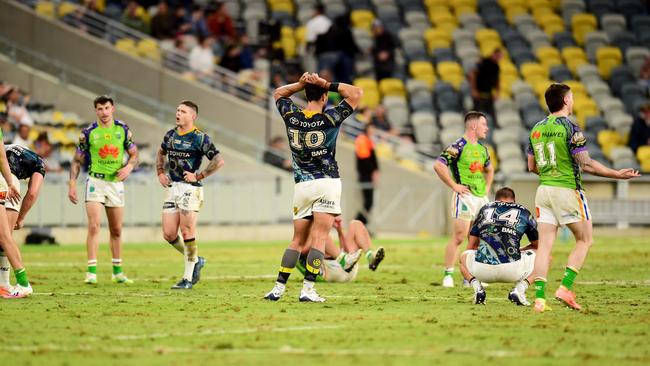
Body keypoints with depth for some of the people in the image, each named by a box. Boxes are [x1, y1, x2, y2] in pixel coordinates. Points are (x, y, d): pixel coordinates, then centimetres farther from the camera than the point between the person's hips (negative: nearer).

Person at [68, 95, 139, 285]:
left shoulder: (123, 129, 2)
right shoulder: (88, 132, -4)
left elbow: (134, 154, 10)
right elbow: (77, 160, 3)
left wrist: (129, 166, -11)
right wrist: (72, 184, -6)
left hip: (116, 182, 3)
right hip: (95, 181, -3)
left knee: (116, 230, 10)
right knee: (94, 226, -14)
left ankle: (117, 271, 22)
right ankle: (91, 272, -13)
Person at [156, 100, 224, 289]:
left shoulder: (200, 138, -8)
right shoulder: (170, 135, 11)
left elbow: (219, 160, -11)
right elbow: (161, 153, 30)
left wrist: (199, 176, -13)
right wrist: (160, 173, 16)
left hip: (190, 188, -6)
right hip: (171, 187, 6)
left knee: (187, 232, -7)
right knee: (168, 234, 1)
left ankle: (188, 278, 1)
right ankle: (195, 260, 24)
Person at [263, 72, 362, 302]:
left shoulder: (291, 117, 2)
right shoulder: (329, 119, -7)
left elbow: (279, 93, 23)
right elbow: (356, 93, 2)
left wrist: (301, 84, 9)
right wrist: (327, 84, -3)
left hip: (301, 185, 4)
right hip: (327, 183, -4)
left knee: (298, 240, 11)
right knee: (319, 238, -6)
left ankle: (279, 288, 4)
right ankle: (308, 289, -15)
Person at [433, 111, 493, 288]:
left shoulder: (482, 149, 16)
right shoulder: (458, 146, -10)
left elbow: (489, 169, 35)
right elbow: (438, 165, -19)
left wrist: (487, 186, 19)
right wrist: (454, 185, -16)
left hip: (481, 197, 8)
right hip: (465, 196, -8)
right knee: (459, 237, -10)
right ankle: (448, 275, -4)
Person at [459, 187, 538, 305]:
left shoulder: (485, 209, 23)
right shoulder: (524, 212, 19)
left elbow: (471, 246, 29)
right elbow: (537, 245, 31)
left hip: (482, 270, 2)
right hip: (512, 271, -2)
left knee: (464, 257, 36)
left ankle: (477, 287, 5)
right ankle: (519, 289, 2)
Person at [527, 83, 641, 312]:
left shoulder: (537, 129, 8)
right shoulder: (570, 128, -11)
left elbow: (532, 166, 15)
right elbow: (586, 164, -15)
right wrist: (618, 175, -8)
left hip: (544, 189, 6)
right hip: (567, 190, -6)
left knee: (545, 244, 3)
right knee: (585, 240, 9)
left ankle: (539, 297, -6)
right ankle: (565, 287, -3)